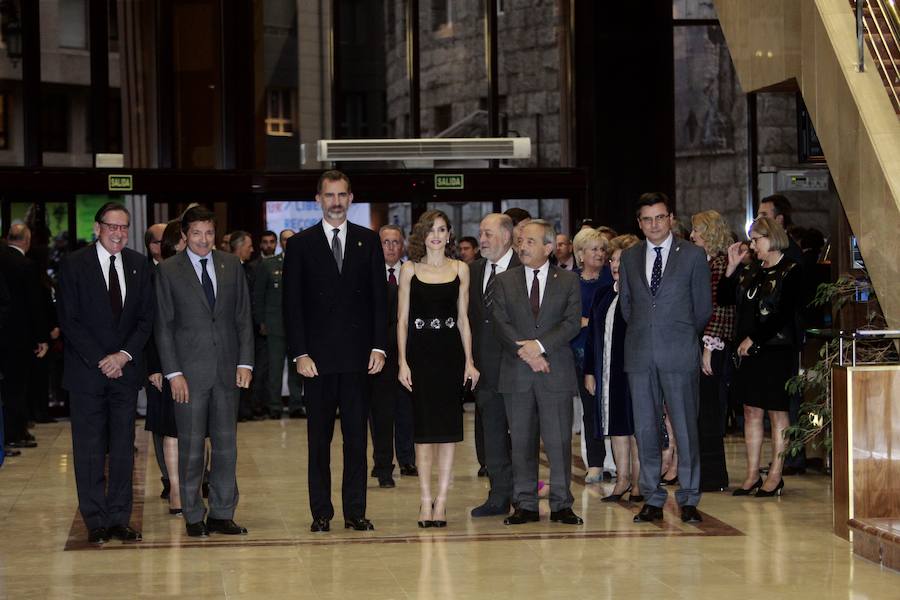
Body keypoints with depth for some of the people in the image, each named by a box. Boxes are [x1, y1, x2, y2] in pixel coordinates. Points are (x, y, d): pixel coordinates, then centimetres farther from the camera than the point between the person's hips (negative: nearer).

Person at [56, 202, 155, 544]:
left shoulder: (138, 266, 7)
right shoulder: (75, 265, -4)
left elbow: (146, 318, 6)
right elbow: (69, 320, -6)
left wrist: (124, 356, -9)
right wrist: (100, 361, -12)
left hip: (125, 370, 3)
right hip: (87, 372, -3)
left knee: (123, 448, 5)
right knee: (89, 449, 0)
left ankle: (120, 518, 12)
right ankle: (96, 521, 7)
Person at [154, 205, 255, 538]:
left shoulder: (231, 266, 8)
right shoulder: (168, 270, 0)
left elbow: (244, 317, 9)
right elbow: (163, 326, -2)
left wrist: (245, 362, 0)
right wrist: (173, 373, -8)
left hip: (227, 369, 3)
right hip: (190, 371, -3)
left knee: (226, 443, 5)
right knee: (191, 445, 1)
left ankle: (222, 514, 12)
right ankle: (193, 516, 9)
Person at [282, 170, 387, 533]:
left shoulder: (368, 241, 9)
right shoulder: (300, 244, 4)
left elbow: (379, 298, 7)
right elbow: (292, 305, 1)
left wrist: (378, 346, -2)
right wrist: (300, 353, -8)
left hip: (358, 355, 1)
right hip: (317, 356, -1)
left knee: (356, 438, 4)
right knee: (319, 439, 4)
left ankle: (355, 512, 9)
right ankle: (321, 513, 9)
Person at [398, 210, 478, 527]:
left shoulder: (460, 269, 7)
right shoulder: (410, 269, 3)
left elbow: (463, 318, 8)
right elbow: (402, 319, 2)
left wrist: (469, 360, 1)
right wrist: (402, 362, -6)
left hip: (450, 351, 1)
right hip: (420, 351, -1)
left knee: (448, 429, 0)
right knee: (424, 429, -1)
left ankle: (441, 500, 4)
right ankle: (426, 501, 3)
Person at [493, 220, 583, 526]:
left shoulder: (568, 280, 7)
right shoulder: (505, 281, 9)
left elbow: (572, 323, -3)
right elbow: (501, 324, 0)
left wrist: (540, 345, -14)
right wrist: (527, 353, -13)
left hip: (556, 372, -1)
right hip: (517, 373, 1)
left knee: (559, 440, -2)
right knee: (521, 441, 4)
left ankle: (562, 505, 5)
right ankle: (525, 505, 10)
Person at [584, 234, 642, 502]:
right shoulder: (603, 295, 13)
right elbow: (591, 336, 15)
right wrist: (589, 372, 11)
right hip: (607, 373, 6)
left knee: (636, 427, 0)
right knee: (616, 427, 9)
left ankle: (638, 482, 9)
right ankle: (622, 478, 17)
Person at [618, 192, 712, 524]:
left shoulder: (693, 255, 2)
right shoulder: (629, 257, 12)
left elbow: (703, 307, 6)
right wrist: (642, 332, 14)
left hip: (679, 353, -3)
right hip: (640, 354, 3)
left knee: (685, 426, -2)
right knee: (645, 428, 4)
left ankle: (689, 499, 5)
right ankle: (653, 499, 11)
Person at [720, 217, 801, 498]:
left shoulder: (790, 272, -7)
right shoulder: (750, 272, 14)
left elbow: (783, 314, -13)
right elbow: (724, 298, 12)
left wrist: (753, 339, -14)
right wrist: (731, 267, 3)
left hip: (775, 351, -6)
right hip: (748, 352, 6)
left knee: (776, 412, 0)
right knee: (751, 411, 6)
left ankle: (775, 475, 5)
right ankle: (752, 475, 10)